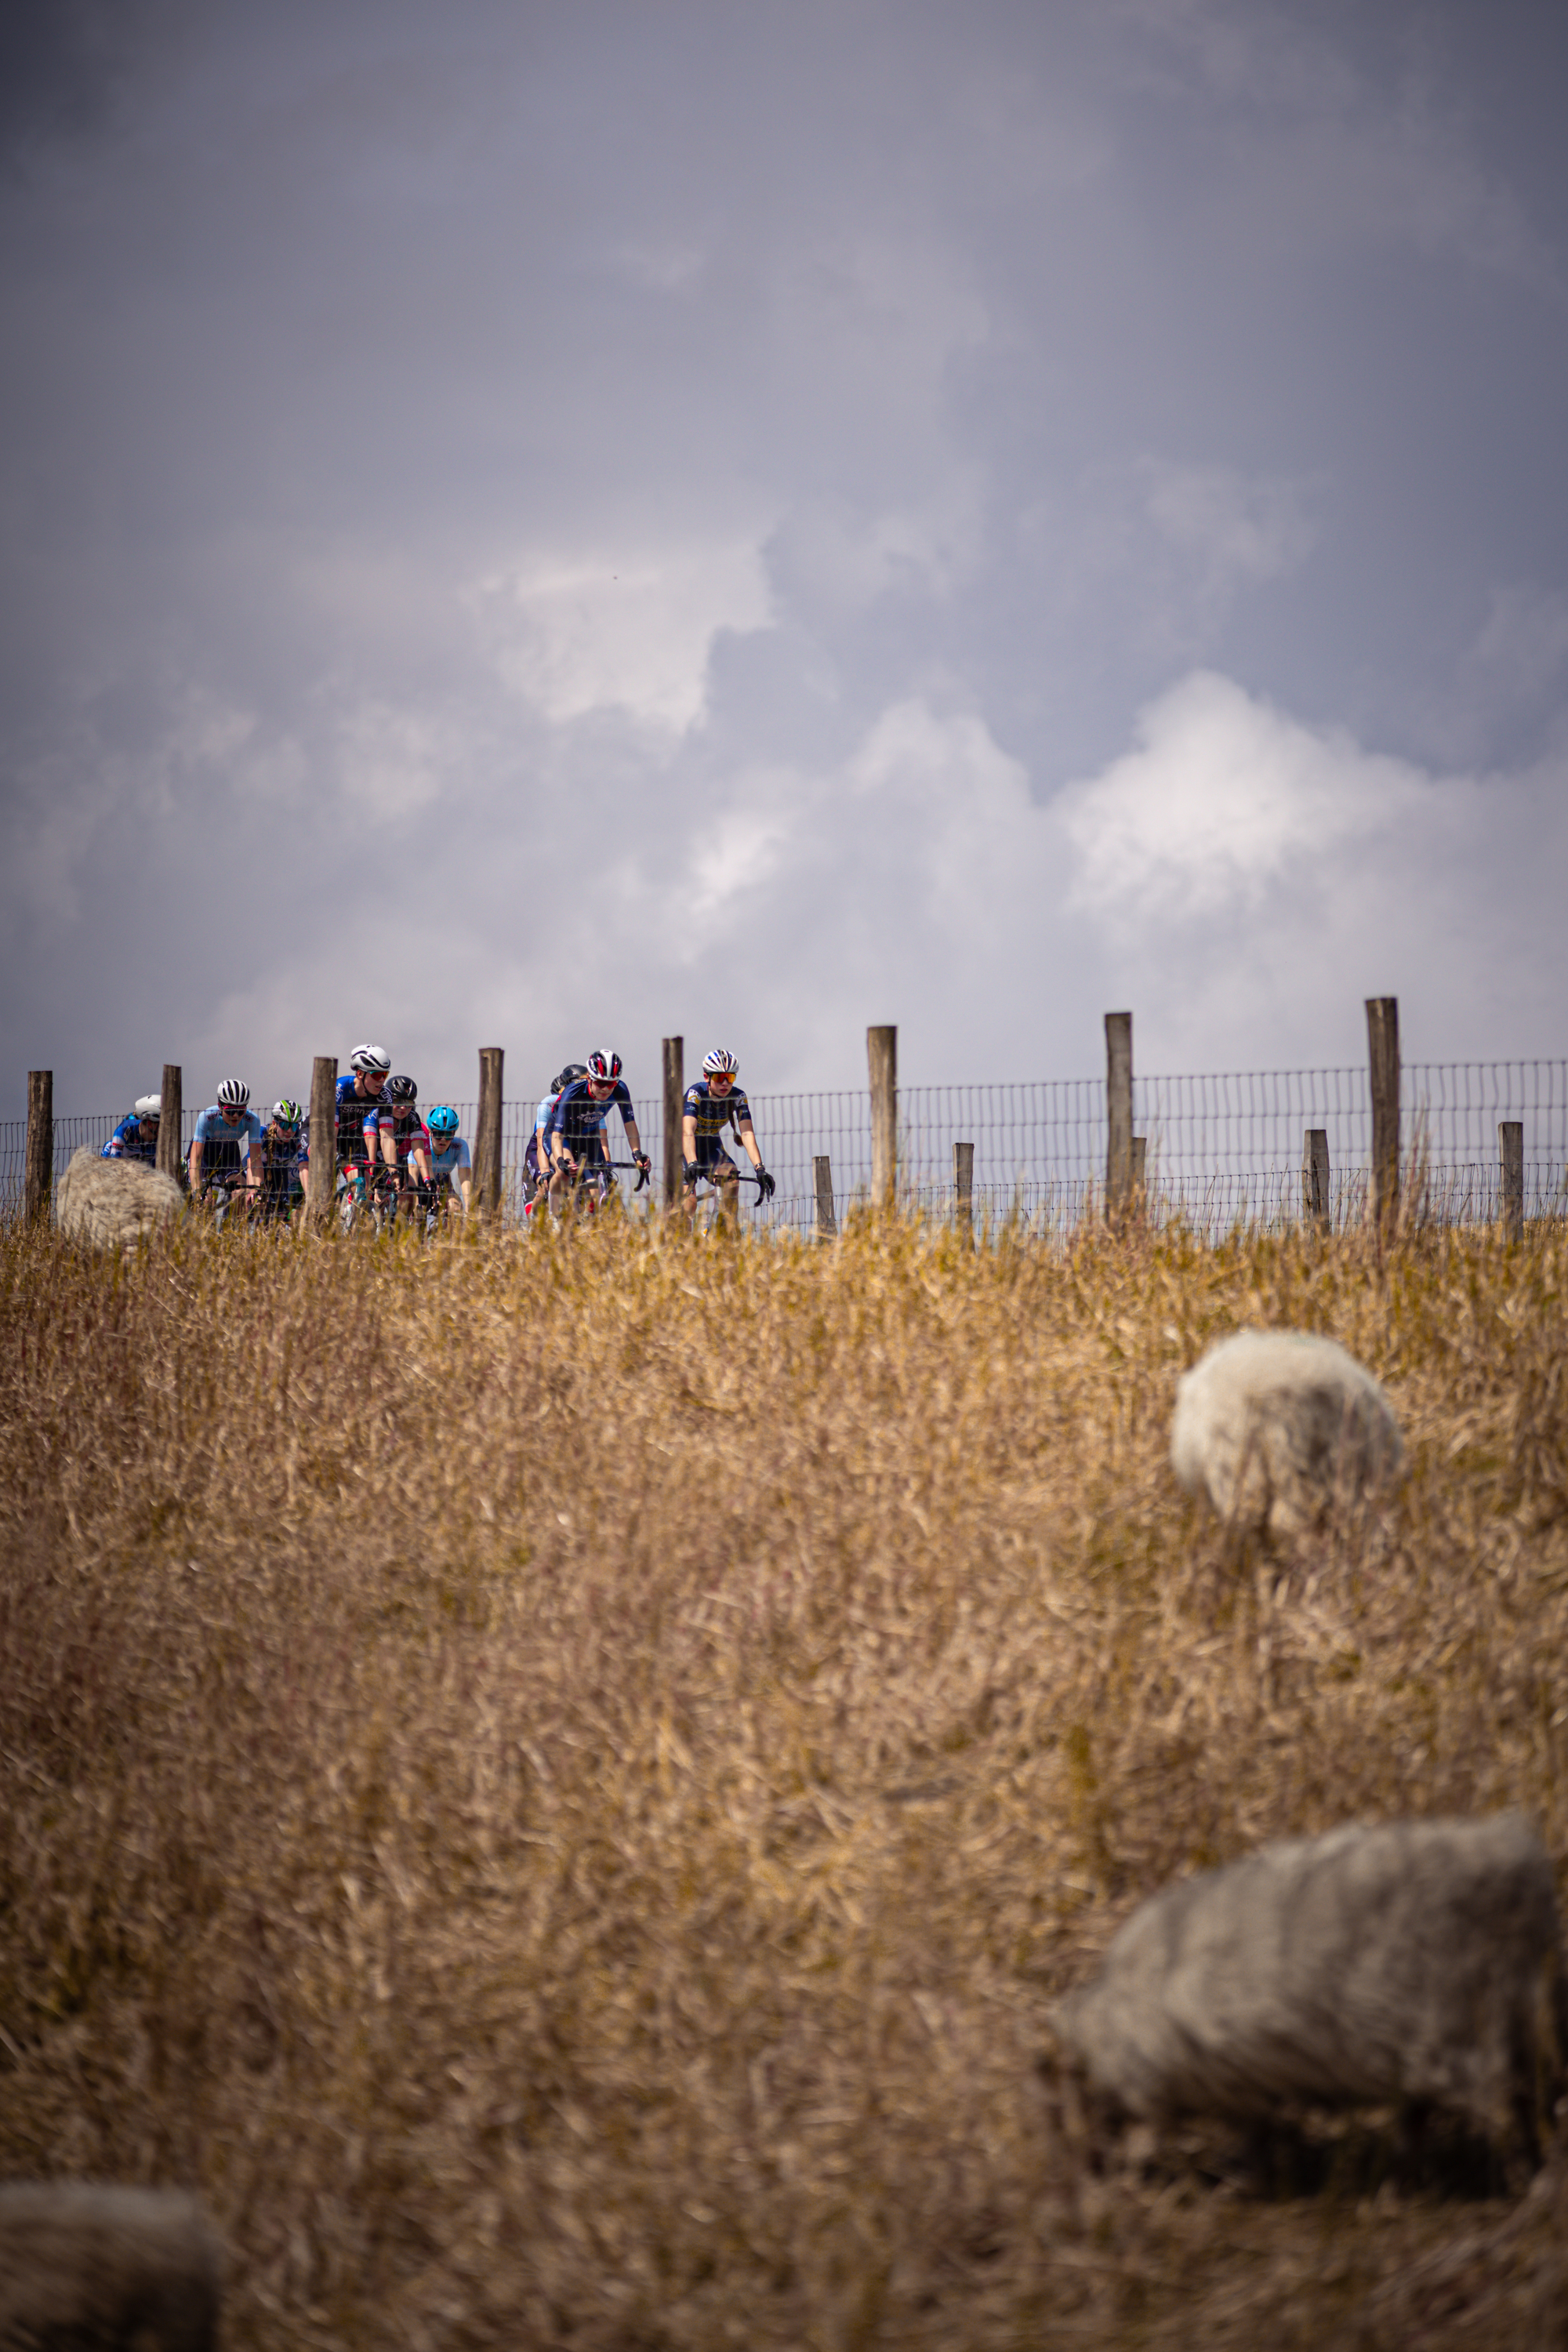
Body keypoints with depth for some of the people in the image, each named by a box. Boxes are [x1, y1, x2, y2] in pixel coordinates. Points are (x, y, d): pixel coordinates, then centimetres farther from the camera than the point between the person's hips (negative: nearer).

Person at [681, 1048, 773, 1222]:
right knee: (689, 1201, -21)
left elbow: (747, 1134, -27)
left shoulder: (738, 1097, -17)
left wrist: (759, 1168, -42)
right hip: (685, 1148, -3)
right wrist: (692, 1164, -57)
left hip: (711, 1147, 3)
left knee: (731, 1178, -27)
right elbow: (687, 1132, -41)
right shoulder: (696, 1093, -27)